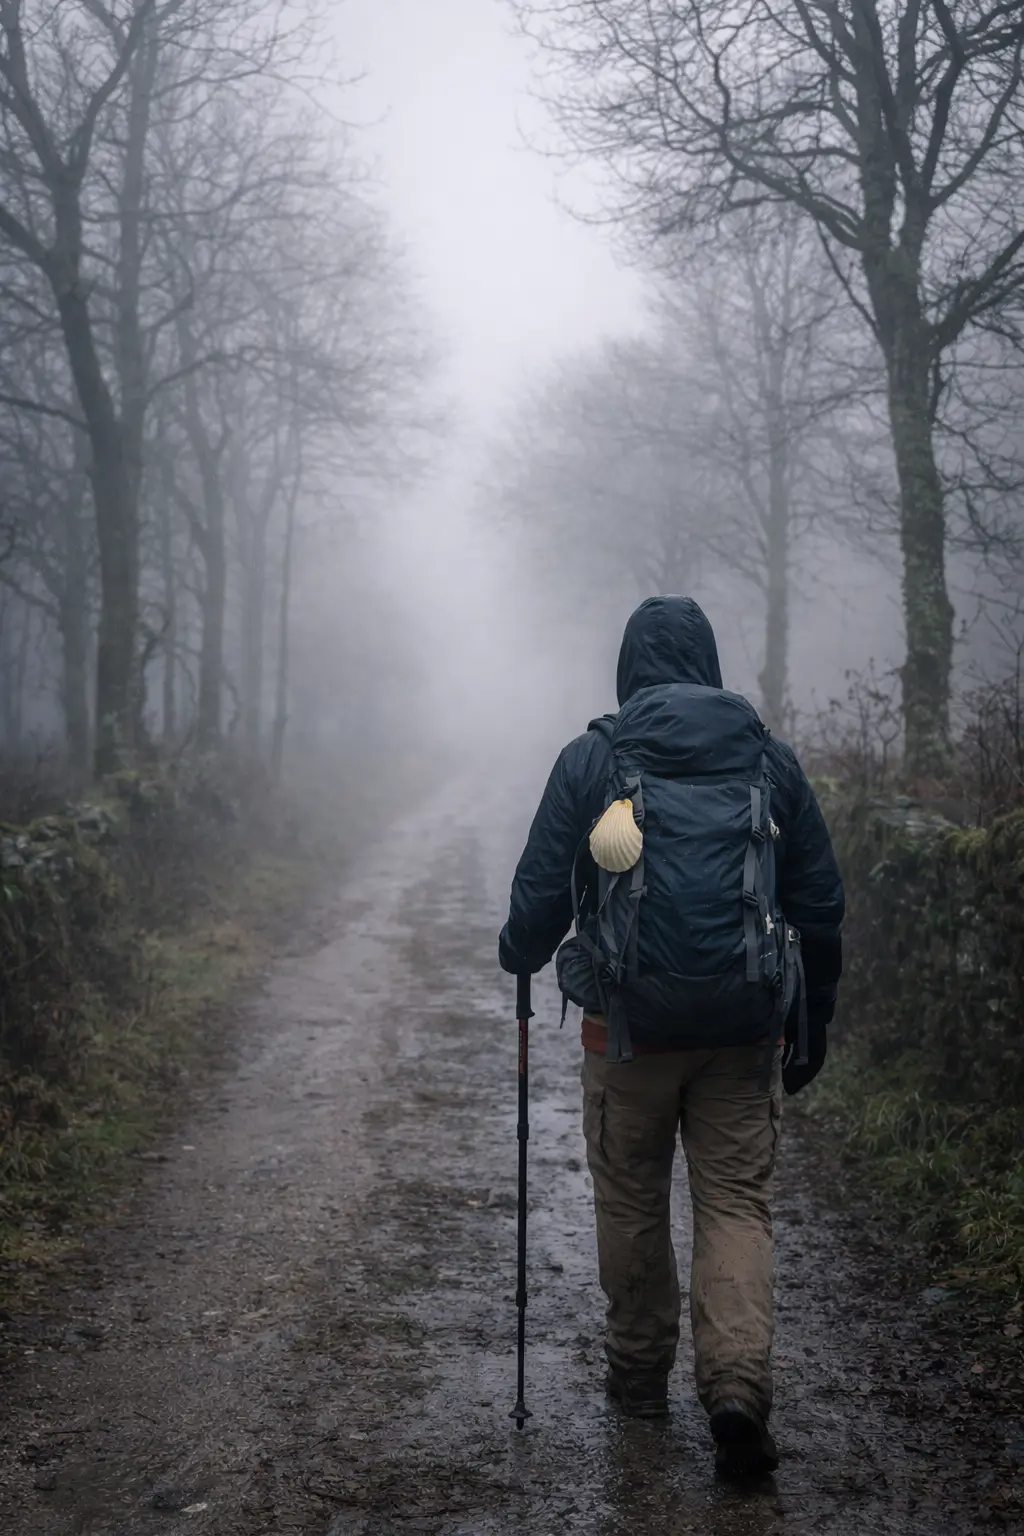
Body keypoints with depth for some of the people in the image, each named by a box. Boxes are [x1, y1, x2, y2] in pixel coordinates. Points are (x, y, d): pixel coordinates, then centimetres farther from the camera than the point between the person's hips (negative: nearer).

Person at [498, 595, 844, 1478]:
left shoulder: (592, 759, -3)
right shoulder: (771, 758, 4)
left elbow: (542, 892, -3)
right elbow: (821, 903, 6)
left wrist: (520, 957, 19)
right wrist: (813, 1026, 15)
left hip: (629, 1024, -1)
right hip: (746, 1031, 1)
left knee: (632, 1202, 15)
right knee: (736, 1203, 7)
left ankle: (640, 1374, 28)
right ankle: (739, 1384, -9)